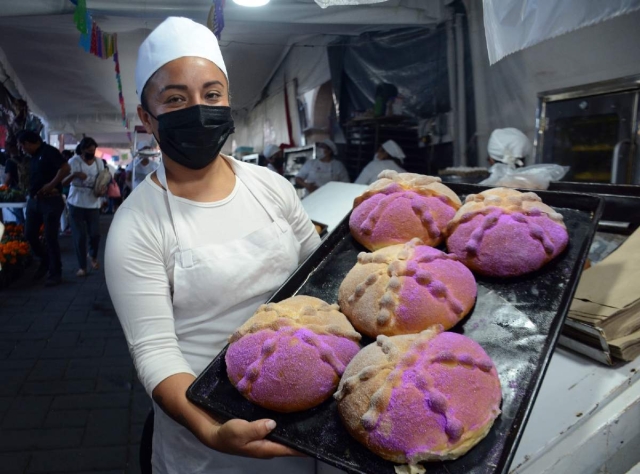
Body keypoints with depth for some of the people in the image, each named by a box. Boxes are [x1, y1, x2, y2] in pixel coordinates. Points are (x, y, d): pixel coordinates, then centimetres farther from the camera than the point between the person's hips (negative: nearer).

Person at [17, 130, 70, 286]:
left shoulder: (49, 151, -10)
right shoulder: (34, 156, 16)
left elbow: (66, 168, -22)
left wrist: (51, 185, -21)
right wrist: (30, 194, 6)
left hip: (51, 201, -8)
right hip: (34, 201, 8)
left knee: (50, 238, -3)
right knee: (30, 234, 10)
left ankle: (55, 273, 8)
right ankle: (45, 261, 32)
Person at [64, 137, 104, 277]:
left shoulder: (99, 162, 3)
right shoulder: (73, 162, -8)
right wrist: (74, 175, -29)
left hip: (93, 203, 2)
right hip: (76, 203, -2)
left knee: (95, 233, -1)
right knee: (79, 235, 0)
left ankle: (93, 256, 31)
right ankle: (82, 266, 14)